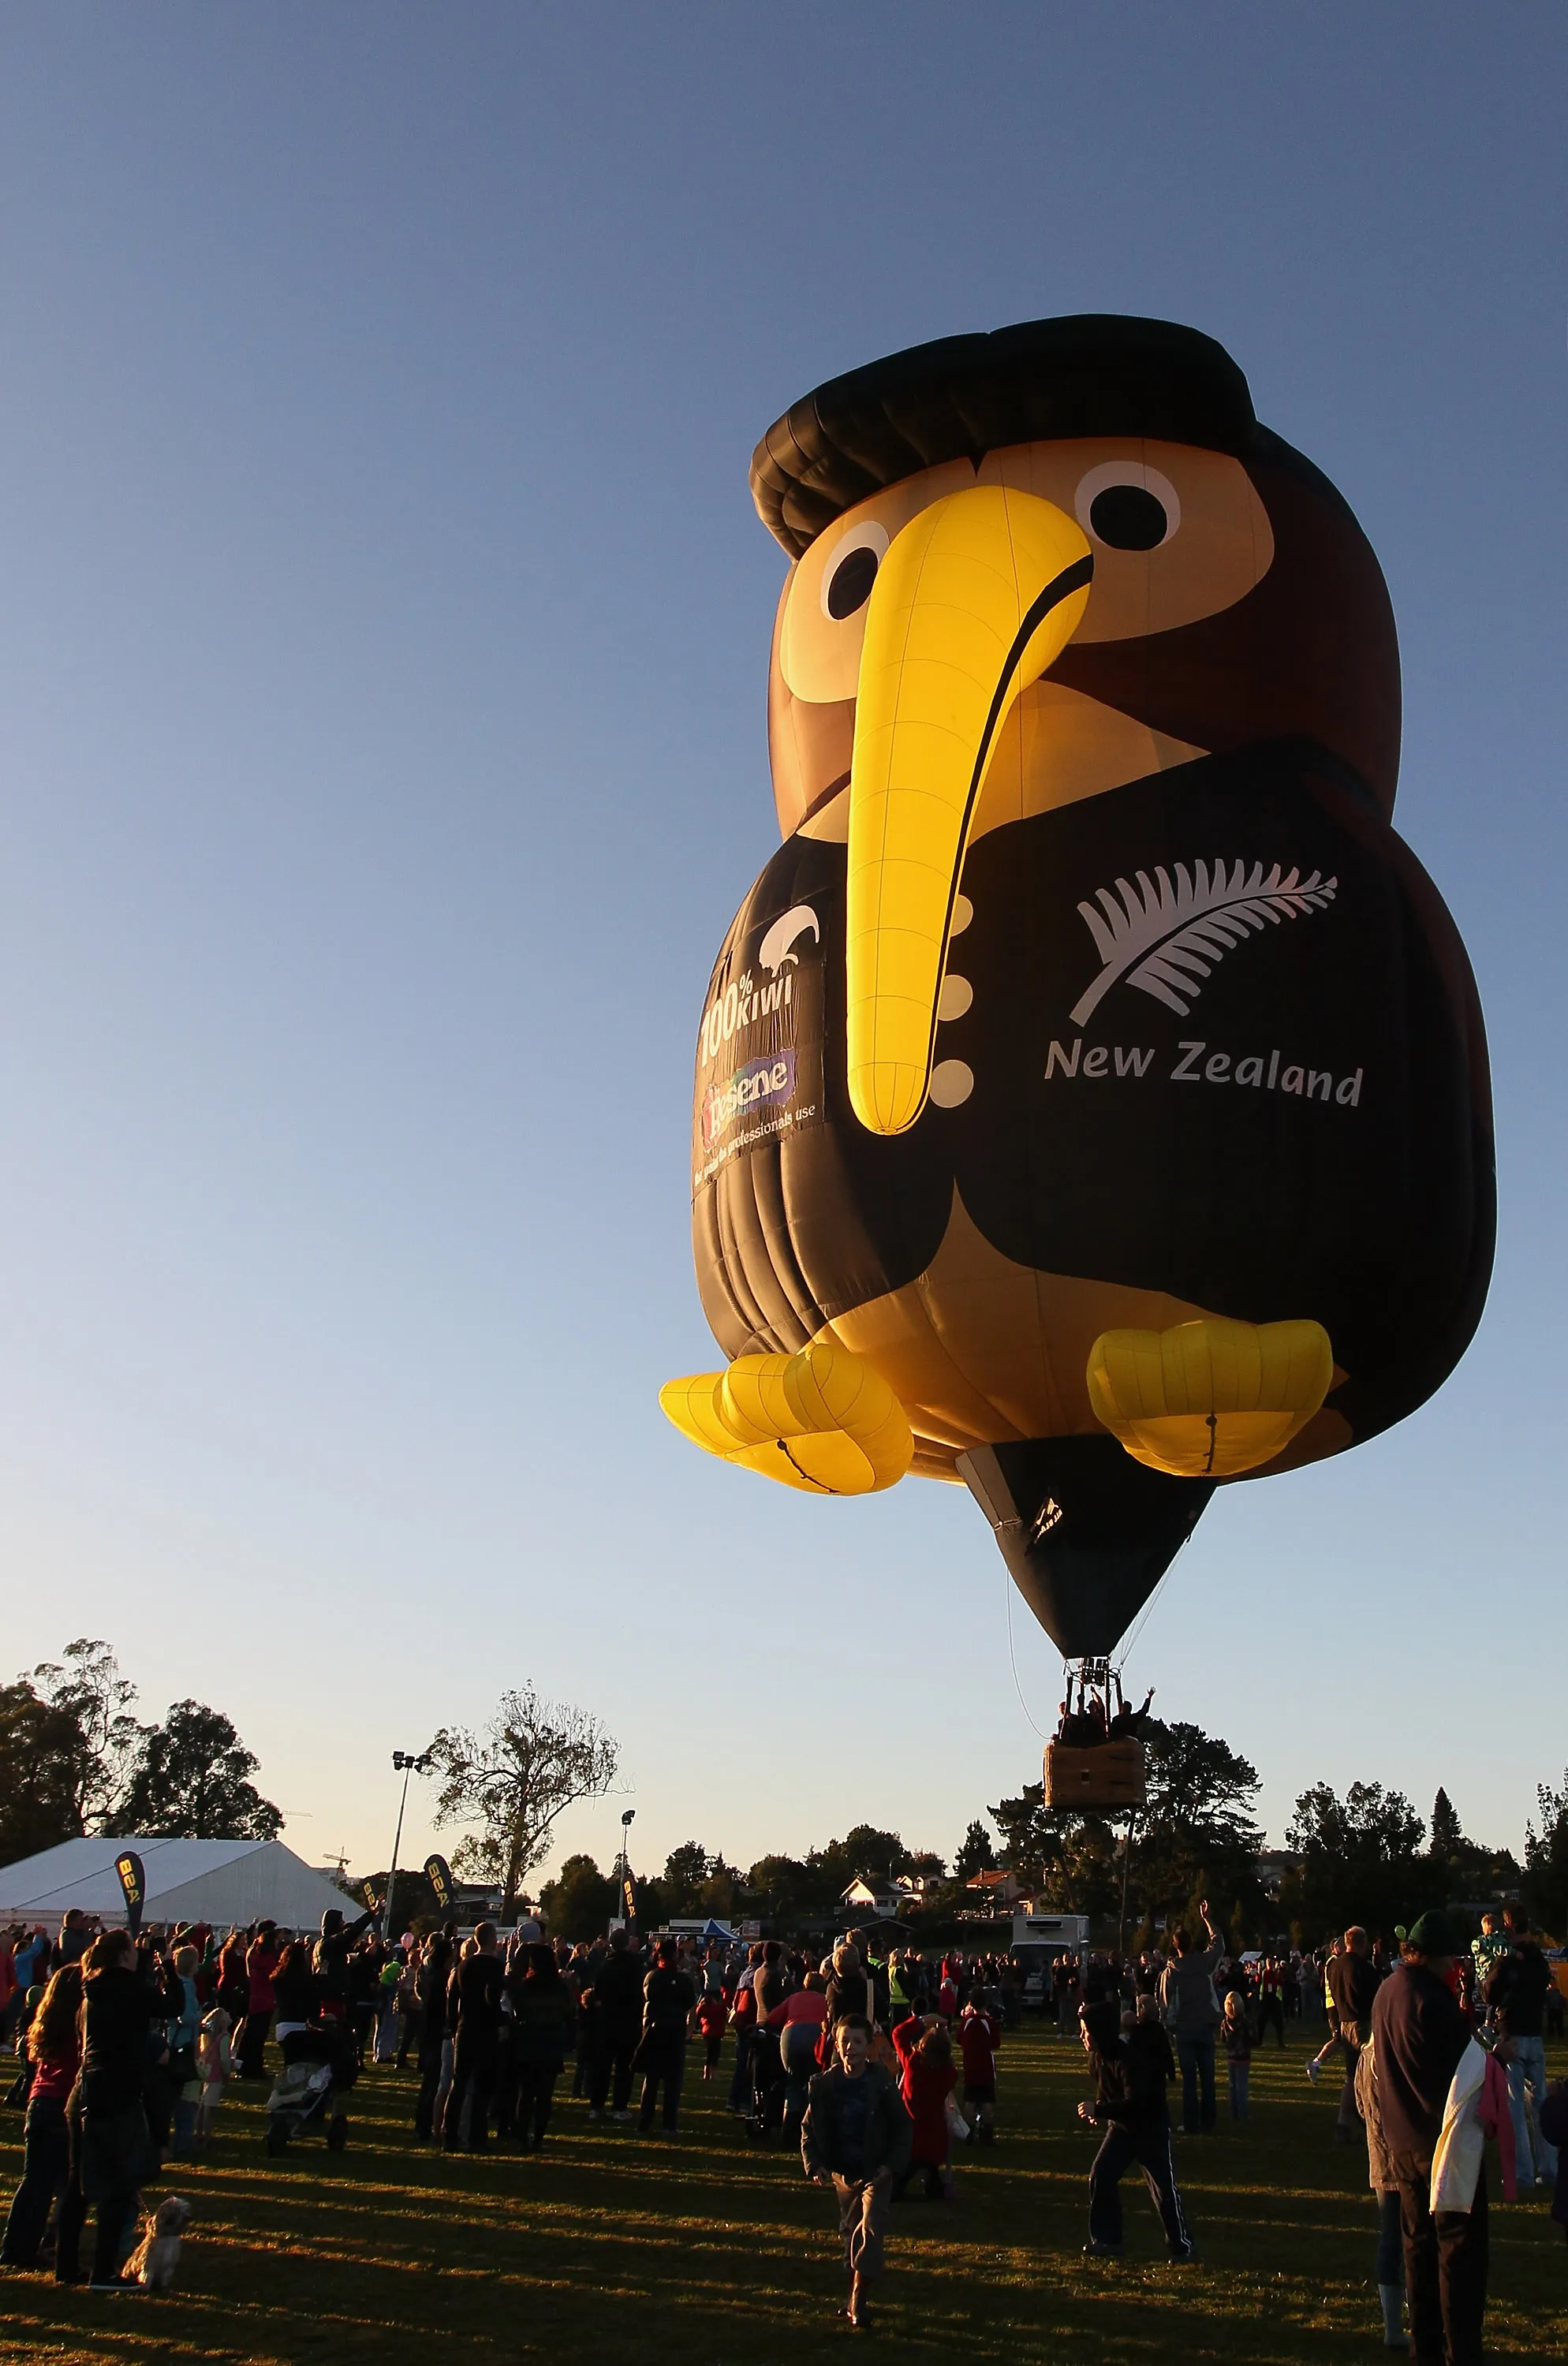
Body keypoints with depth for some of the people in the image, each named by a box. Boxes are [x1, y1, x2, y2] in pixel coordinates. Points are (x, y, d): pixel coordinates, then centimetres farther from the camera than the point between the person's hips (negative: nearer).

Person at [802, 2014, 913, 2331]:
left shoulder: (883, 2083, -11)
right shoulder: (824, 2084, -5)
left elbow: (903, 2127, -4)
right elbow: (809, 2127, 2)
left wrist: (892, 2165, -13)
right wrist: (815, 2165, -10)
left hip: (876, 2173, -3)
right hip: (842, 2173, 3)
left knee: (872, 2229, -15)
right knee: (851, 2231, 14)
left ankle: (859, 2298, -10)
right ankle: (856, 2296, 31)